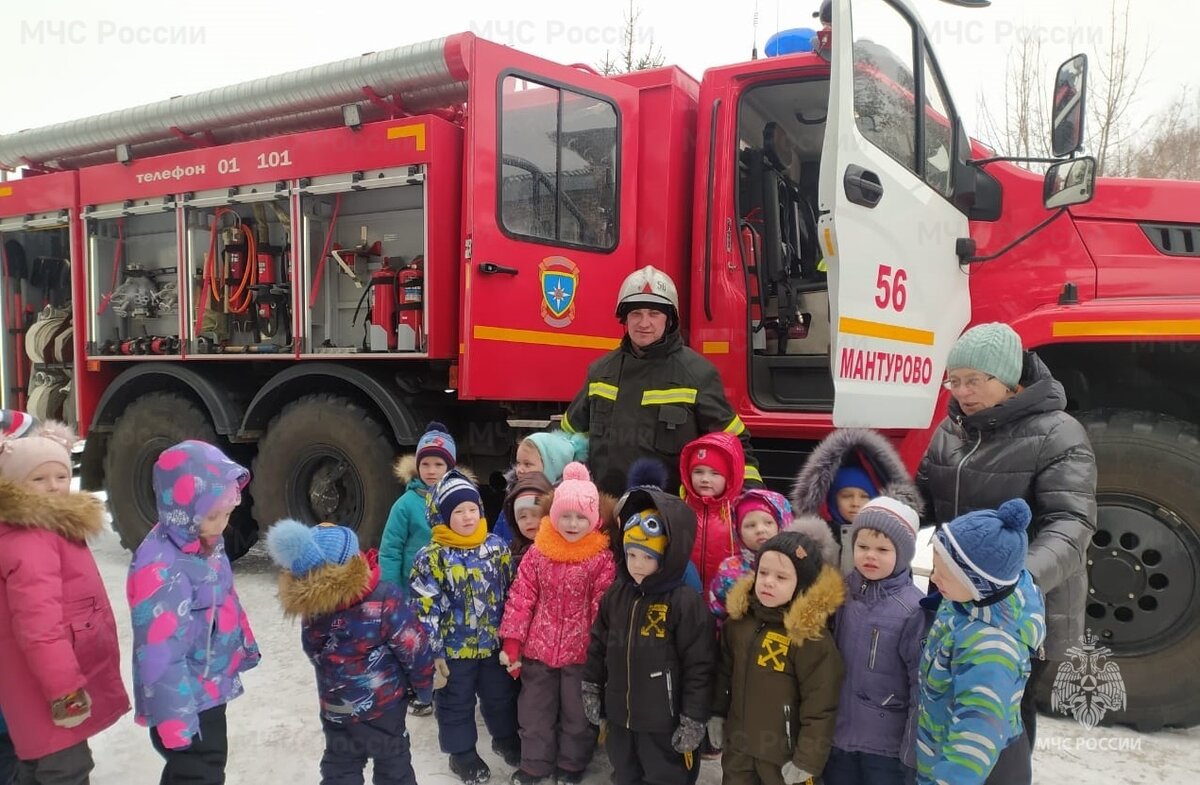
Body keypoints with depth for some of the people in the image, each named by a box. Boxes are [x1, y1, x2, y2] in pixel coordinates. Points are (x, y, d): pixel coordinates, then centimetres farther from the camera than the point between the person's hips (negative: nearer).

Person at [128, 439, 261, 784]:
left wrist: (243, 650, 23)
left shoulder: (205, 546, 1)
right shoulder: (161, 568, -28)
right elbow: (160, 656, -26)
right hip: (186, 702, -9)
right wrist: (175, 720, -23)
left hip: (209, 692, 9)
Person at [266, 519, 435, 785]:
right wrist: (424, 686, -3)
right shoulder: (386, 598, -30)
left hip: (335, 709, 4)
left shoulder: (308, 600, -18)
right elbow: (414, 649, -18)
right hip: (384, 705, -3)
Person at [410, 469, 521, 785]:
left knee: (501, 695, 21)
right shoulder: (431, 557, -16)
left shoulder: (497, 547, -5)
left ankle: (506, 738, 46)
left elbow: (512, 593, 4)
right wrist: (433, 652, -13)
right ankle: (462, 752, 37)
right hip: (454, 648, -3)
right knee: (456, 703, 15)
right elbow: (425, 608, -14)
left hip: (495, 643, 3)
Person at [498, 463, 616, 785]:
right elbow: (521, 598, -5)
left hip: (581, 650, -2)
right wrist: (511, 642, -7)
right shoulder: (538, 552, -6)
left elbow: (603, 608, -9)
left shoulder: (601, 557, -11)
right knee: (535, 709, 16)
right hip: (538, 647, 2)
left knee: (577, 711, 16)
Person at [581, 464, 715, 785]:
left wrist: (692, 719, -14)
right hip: (619, 716, 6)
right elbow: (598, 646, 12)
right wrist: (591, 689, 13)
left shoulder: (686, 602, -17)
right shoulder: (616, 594, 1)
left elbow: (699, 667, -15)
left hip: (664, 723, -6)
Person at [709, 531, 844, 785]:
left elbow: (820, 706, -18)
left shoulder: (812, 636, -21)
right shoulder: (739, 618, -2)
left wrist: (807, 759, -16)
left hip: (785, 751, -5)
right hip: (738, 745, 5)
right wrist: (717, 713, 15)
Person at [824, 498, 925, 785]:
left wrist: (913, 750, -10)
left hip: (888, 744, -4)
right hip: (837, 735, 4)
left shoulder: (913, 609, -17)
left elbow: (922, 685, -12)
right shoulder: (842, 593, -3)